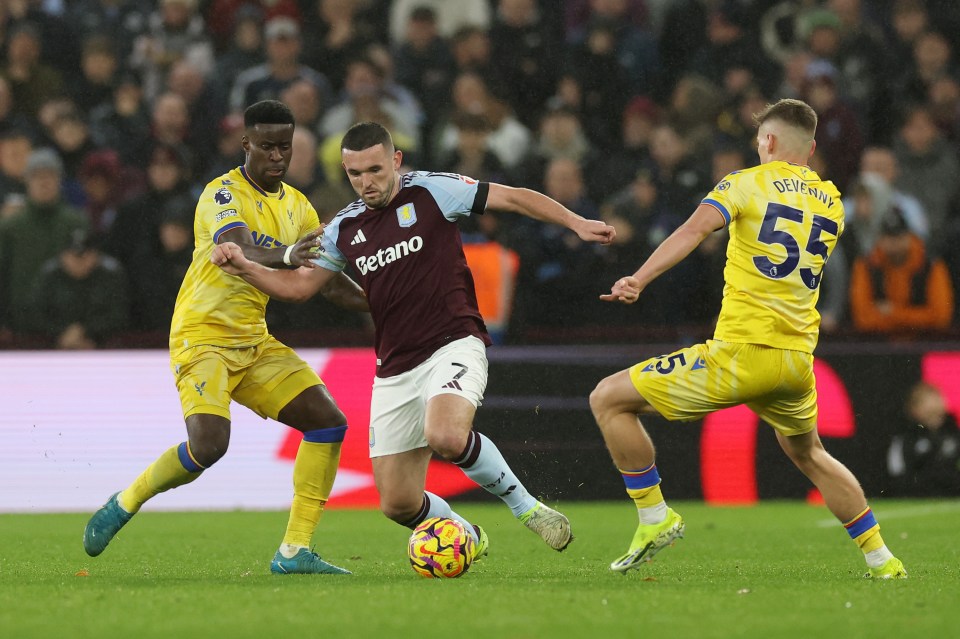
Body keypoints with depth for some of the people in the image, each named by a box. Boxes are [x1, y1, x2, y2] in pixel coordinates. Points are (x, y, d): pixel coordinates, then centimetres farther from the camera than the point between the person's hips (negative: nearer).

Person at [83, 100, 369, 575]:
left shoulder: (297, 207, 10)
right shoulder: (223, 194, -13)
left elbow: (334, 286, 13)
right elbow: (241, 256, -32)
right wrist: (289, 256, -51)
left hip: (254, 341, 8)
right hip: (202, 337, -7)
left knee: (328, 422, -8)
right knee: (209, 444, -27)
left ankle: (295, 551, -5)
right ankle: (123, 505, 0)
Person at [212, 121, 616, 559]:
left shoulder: (430, 191, -3)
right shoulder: (345, 228, 11)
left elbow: (513, 198, -3)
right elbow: (299, 285, 15)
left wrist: (577, 224, -13)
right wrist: (242, 267, 0)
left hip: (453, 345, -5)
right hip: (395, 370, 6)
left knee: (446, 436, -36)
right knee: (397, 503, 0)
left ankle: (526, 507, -14)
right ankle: (468, 537, 30)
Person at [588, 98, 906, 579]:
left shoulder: (748, 183, -1)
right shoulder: (831, 201, 15)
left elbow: (694, 230, -18)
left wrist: (640, 279, -29)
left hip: (741, 353, -6)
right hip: (798, 359, 6)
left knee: (608, 400, 4)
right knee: (808, 455, 33)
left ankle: (655, 518, 1)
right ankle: (881, 560, 29)